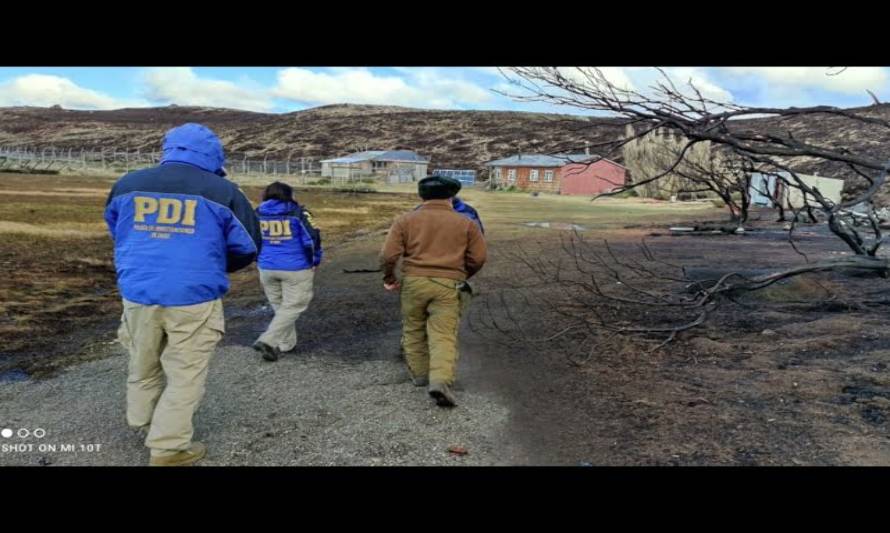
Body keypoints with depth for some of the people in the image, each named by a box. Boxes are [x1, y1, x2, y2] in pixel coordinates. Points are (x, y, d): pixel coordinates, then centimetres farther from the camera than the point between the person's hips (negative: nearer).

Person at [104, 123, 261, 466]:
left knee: (142, 366, 23)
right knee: (185, 375, 8)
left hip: (138, 295, 4)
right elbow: (248, 247, 2)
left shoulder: (127, 185, 6)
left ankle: (141, 422, 43)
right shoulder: (222, 191, -6)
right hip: (194, 299, -4)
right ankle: (167, 448, 12)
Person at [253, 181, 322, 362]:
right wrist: (315, 261, 1)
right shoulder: (297, 212, -8)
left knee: (279, 306, 19)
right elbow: (312, 238, -13)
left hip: (267, 268, 5)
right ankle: (267, 341, -9)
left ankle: (286, 343, 27)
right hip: (296, 268, -5)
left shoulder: (258, 213, 4)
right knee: (292, 307, 3)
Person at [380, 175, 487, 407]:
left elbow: (388, 255, -3)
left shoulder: (406, 220, 4)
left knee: (413, 330, 18)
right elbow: (478, 258, 5)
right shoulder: (466, 223, 7)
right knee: (444, 335, -2)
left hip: (414, 282, 1)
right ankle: (440, 380, -18)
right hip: (448, 286, -1)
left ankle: (419, 374, 29)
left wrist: (389, 278, 13)